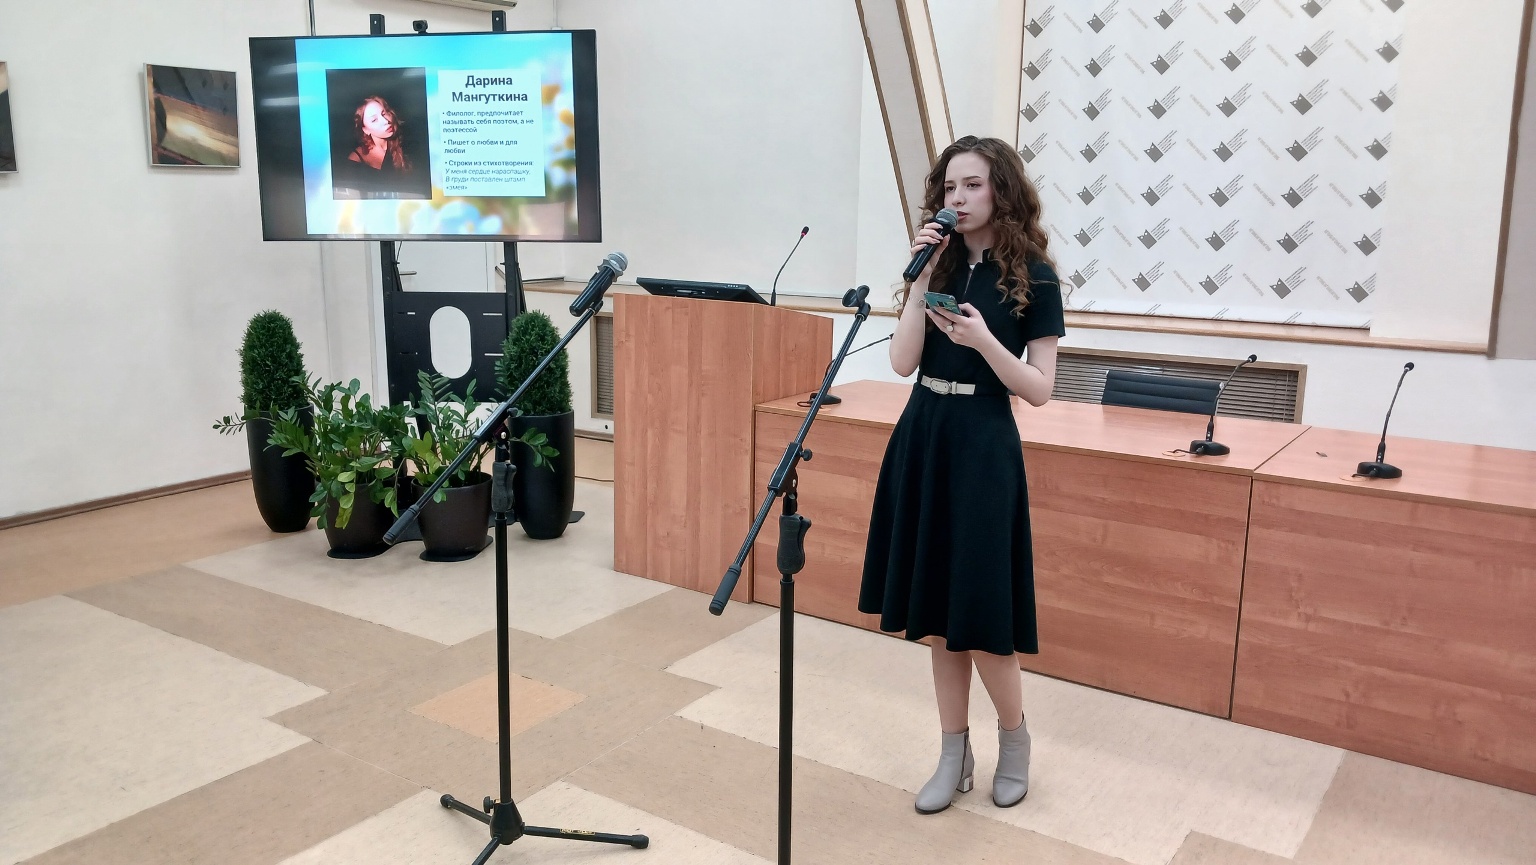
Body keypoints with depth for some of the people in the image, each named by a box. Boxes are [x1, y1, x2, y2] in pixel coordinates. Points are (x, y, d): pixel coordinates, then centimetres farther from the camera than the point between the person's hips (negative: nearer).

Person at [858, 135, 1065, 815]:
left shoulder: (1033, 277, -5)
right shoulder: (939, 263, 7)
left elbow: (1040, 390, -8)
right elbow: (903, 362, -3)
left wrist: (982, 339, -22)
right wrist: (921, 279, -10)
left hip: (982, 447, -5)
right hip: (922, 439, 5)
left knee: (978, 614, -2)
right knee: (936, 610, 10)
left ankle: (1015, 739, 25)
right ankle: (954, 756, 24)